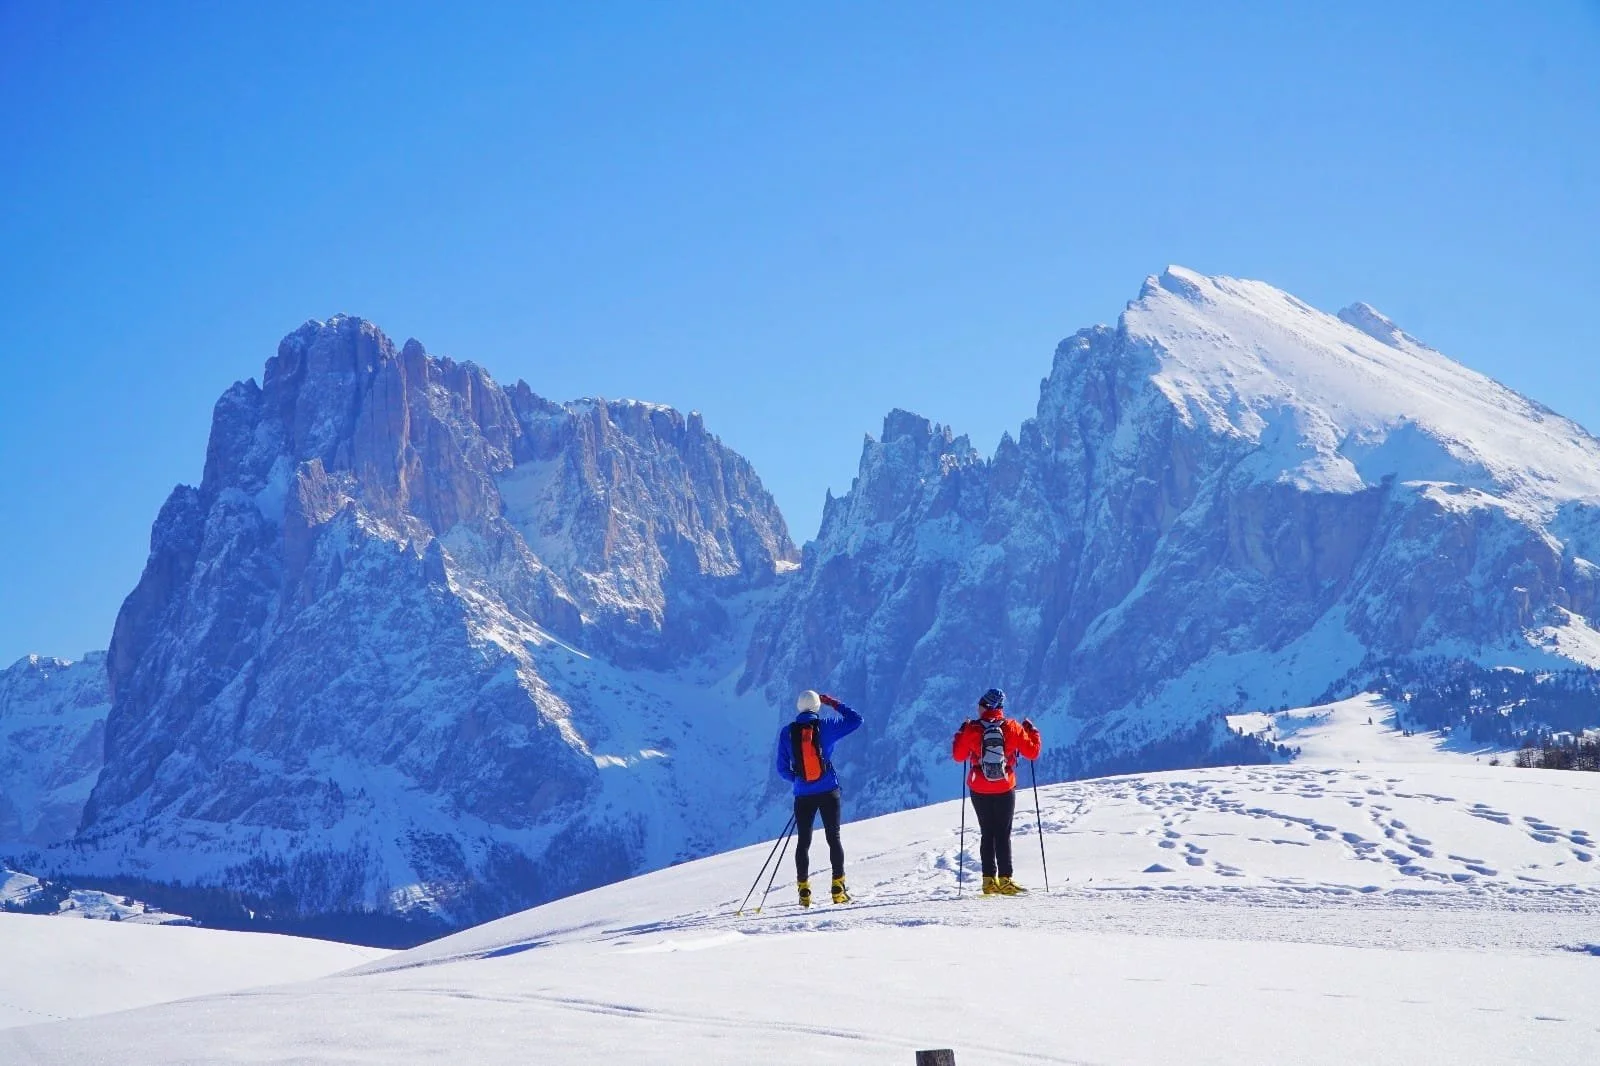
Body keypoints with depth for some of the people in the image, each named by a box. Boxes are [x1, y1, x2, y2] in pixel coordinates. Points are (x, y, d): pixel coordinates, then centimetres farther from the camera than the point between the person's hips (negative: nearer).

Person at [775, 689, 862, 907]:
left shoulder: (787, 732, -2)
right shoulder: (826, 726, -5)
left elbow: (782, 769, 3)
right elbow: (856, 720, 8)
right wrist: (833, 703, 15)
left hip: (803, 795, 1)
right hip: (829, 791, -1)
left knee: (803, 842, 8)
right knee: (833, 838, 6)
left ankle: (804, 892, 4)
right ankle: (838, 889, 1)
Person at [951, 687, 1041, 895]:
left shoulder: (972, 729, -8)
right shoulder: (1012, 728, -7)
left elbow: (958, 755, 4)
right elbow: (1032, 752, 1)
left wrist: (962, 731, 16)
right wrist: (1031, 730, 16)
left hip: (979, 791, 1)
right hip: (1005, 790, -1)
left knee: (987, 834, 10)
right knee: (1003, 835, 4)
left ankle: (989, 880, 5)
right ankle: (1004, 880, -5)